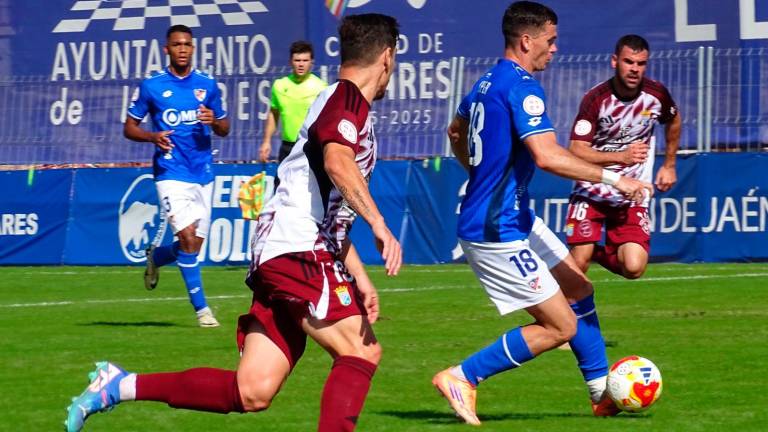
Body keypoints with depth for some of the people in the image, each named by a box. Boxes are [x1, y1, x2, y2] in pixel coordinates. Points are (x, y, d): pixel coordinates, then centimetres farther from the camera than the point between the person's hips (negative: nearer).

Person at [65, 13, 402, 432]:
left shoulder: (342, 102, 26)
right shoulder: (347, 99, -5)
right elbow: (337, 161, -28)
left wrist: (359, 277, 28)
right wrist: (378, 223, -33)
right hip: (297, 251, -9)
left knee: (251, 393, 2)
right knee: (361, 352, -17)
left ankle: (118, 385, 11)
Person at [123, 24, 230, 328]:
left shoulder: (207, 85, 7)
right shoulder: (151, 86, -1)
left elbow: (224, 129, 14)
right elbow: (129, 128, 5)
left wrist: (214, 122, -10)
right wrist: (153, 136, -15)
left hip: (203, 174, 4)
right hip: (171, 174, -4)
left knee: (195, 243, 8)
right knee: (188, 237, -17)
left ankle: (155, 257, 40)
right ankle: (201, 308, -9)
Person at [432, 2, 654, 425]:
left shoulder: (487, 83, 11)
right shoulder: (522, 87, -19)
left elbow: (456, 132, 31)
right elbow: (548, 156, -31)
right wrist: (613, 178, -25)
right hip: (497, 231, -10)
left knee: (577, 287, 17)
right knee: (561, 326, -6)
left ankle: (602, 390, 23)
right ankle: (461, 378, -2)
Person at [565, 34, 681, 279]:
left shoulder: (656, 94, -6)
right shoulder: (595, 100, -16)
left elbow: (674, 120, 19)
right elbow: (577, 151, -23)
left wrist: (669, 165, 21)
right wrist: (621, 156, -35)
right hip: (592, 192, -2)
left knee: (634, 268, -14)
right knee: (578, 264, -13)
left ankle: (598, 254, 20)